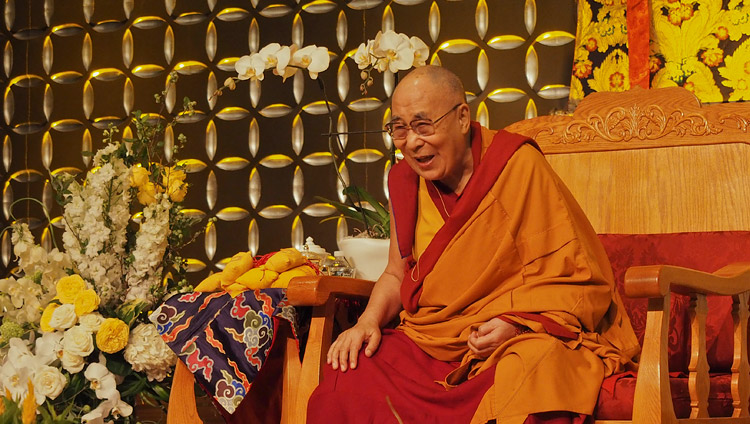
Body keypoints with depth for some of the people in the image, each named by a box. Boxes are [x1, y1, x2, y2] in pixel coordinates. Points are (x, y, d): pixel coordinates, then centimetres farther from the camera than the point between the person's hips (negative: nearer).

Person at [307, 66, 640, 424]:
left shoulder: (517, 164, -10)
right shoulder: (405, 180, 8)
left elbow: (573, 278, -7)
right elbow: (397, 275, 20)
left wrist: (516, 323, -22)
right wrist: (370, 321, -1)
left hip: (524, 336, -5)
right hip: (433, 340, 6)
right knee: (347, 375, -20)